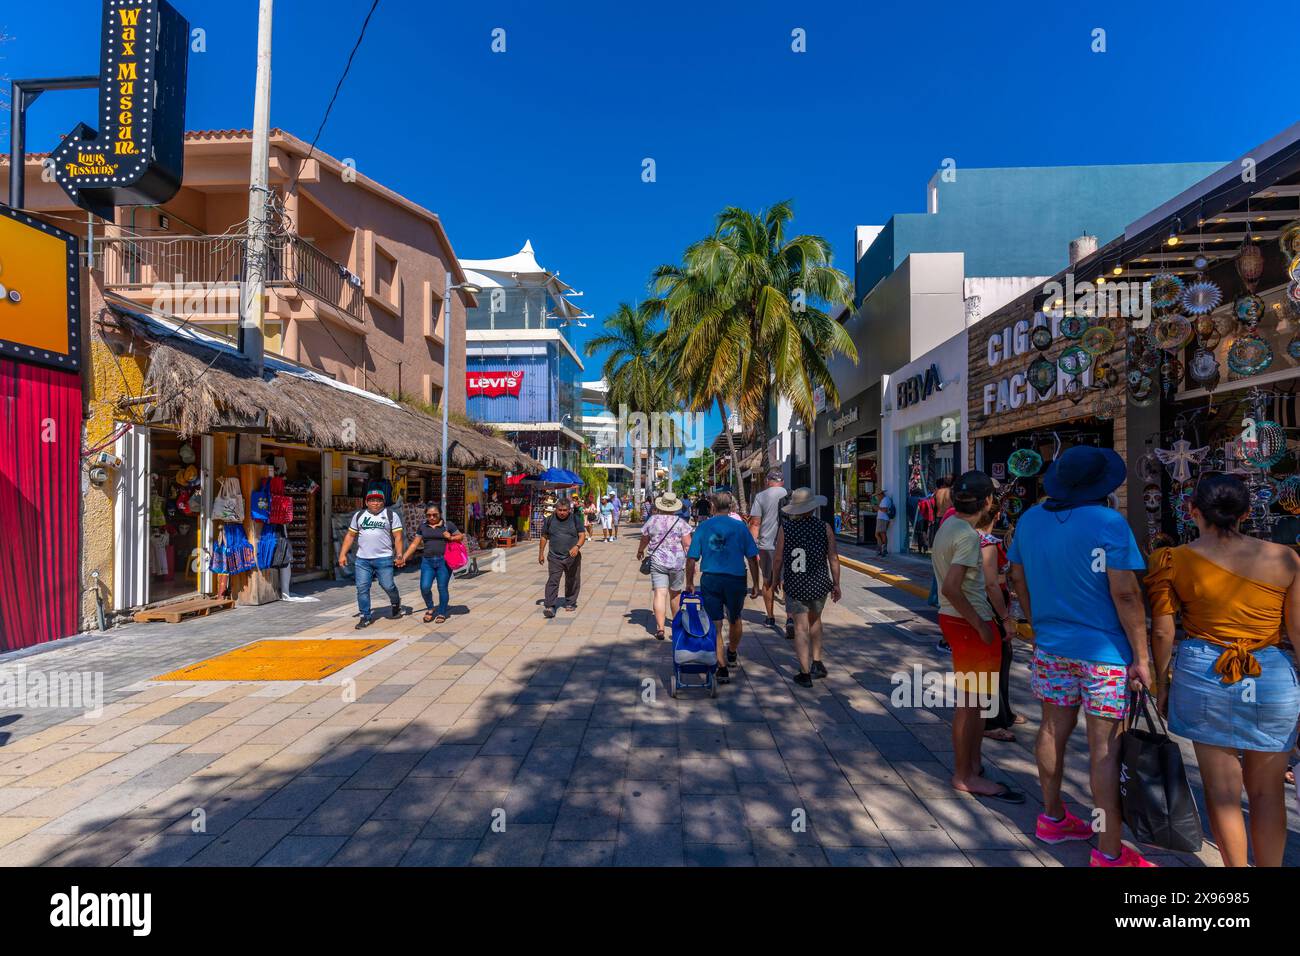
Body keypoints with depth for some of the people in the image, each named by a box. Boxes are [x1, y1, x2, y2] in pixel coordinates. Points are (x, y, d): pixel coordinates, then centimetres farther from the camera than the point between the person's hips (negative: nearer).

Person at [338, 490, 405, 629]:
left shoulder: (391, 515, 3)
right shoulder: (359, 515, 13)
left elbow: (397, 536, -3)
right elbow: (350, 535, 14)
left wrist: (399, 555, -12)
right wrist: (342, 554, 6)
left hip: (384, 559, -3)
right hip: (362, 559, 3)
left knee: (388, 586, 1)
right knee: (362, 588, 1)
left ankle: (396, 604, 31)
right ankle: (365, 617, 11)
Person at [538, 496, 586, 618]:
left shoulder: (576, 519, 0)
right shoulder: (550, 520, 3)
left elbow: (582, 535, -4)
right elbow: (544, 537, 12)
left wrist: (577, 546, -23)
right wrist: (541, 553, 11)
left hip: (572, 557, 1)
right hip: (554, 557, 0)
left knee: (572, 582, 11)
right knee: (553, 581, -11)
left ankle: (570, 603, 28)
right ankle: (550, 606, -13)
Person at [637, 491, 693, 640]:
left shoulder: (652, 520, 1)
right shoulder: (681, 522, -4)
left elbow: (644, 539, 14)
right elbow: (687, 544, -7)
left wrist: (640, 551, 33)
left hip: (657, 562, 0)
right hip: (678, 562, 0)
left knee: (659, 593, -5)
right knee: (675, 593, 18)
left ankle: (660, 628, -15)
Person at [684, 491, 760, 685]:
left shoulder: (703, 527, 1)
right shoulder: (741, 527, -1)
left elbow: (691, 559, -2)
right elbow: (752, 558, -2)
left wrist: (690, 583, 9)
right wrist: (755, 584, 6)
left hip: (710, 580, 0)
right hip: (736, 580, 0)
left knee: (715, 625, 7)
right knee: (734, 620, 23)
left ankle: (722, 668, 6)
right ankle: (732, 654, 45)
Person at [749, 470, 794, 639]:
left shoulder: (761, 496, -3)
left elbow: (755, 523, -7)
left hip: (767, 545, -1)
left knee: (768, 582, 14)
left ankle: (770, 618, 26)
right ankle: (790, 618, -16)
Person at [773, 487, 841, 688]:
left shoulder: (785, 528, -7)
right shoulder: (824, 527, -5)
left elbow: (778, 558, -5)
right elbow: (833, 558, -3)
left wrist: (776, 579, 11)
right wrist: (836, 584, 7)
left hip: (794, 586, -2)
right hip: (819, 583, 2)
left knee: (801, 628, 3)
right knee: (815, 620, 24)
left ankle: (805, 673, 2)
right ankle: (817, 662, 27)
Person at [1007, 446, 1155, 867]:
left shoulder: (1029, 520, 3)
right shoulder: (1108, 523, -16)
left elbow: (1019, 580, 12)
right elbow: (1125, 594, -18)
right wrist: (1141, 656, -10)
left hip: (1051, 646, 6)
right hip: (1104, 651, -6)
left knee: (1054, 729, 17)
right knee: (1106, 747, 2)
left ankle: (1052, 817, 33)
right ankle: (1109, 852, 12)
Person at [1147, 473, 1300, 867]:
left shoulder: (1175, 561, -5)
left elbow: (1162, 631, -4)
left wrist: (1161, 680, 9)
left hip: (1204, 677, -1)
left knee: (1222, 790, 11)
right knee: (1267, 792, 16)